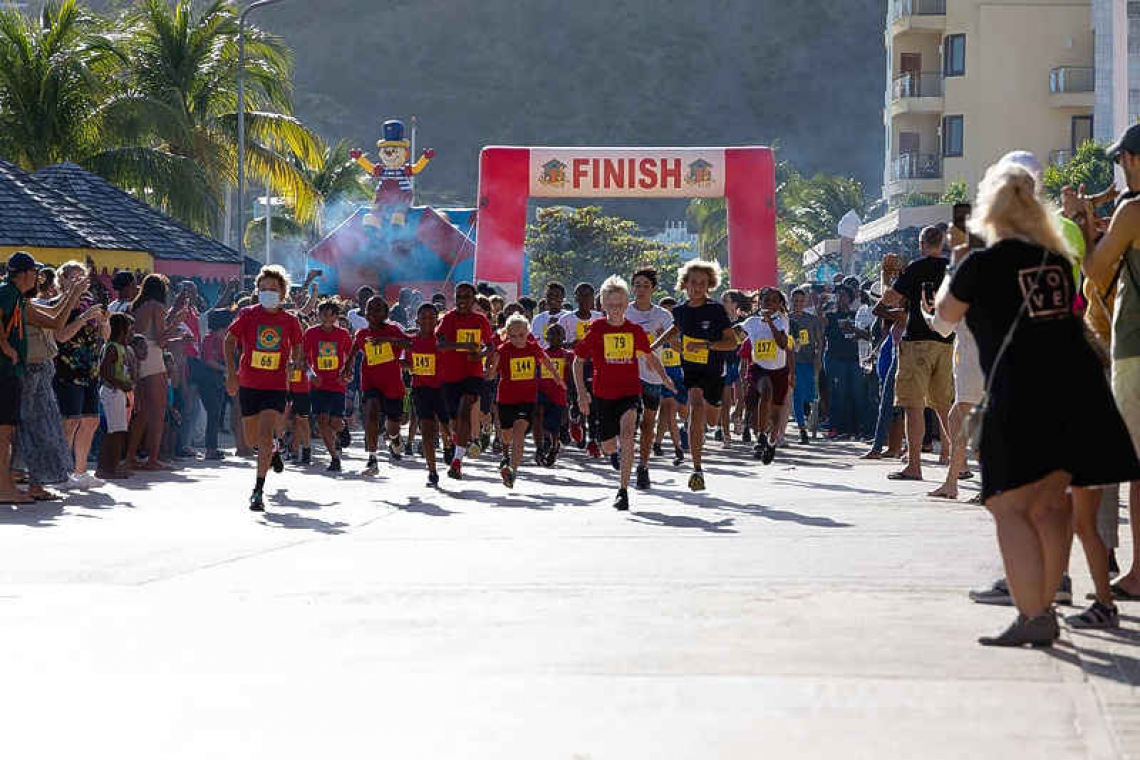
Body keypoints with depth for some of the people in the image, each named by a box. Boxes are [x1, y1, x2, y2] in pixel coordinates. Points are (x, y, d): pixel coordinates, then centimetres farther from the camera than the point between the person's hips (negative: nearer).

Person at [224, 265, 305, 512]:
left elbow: (298, 346, 17)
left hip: (277, 387, -2)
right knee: (252, 440, 11)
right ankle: (273, 447, 47)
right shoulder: (248, 315, -1)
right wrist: (231, 373, -5)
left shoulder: (290, 321, 1)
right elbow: (230, 339, 3)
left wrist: (296, 362, -4)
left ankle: (258, 490, -16)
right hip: (248, 385, 2)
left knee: (266, 433, -18)